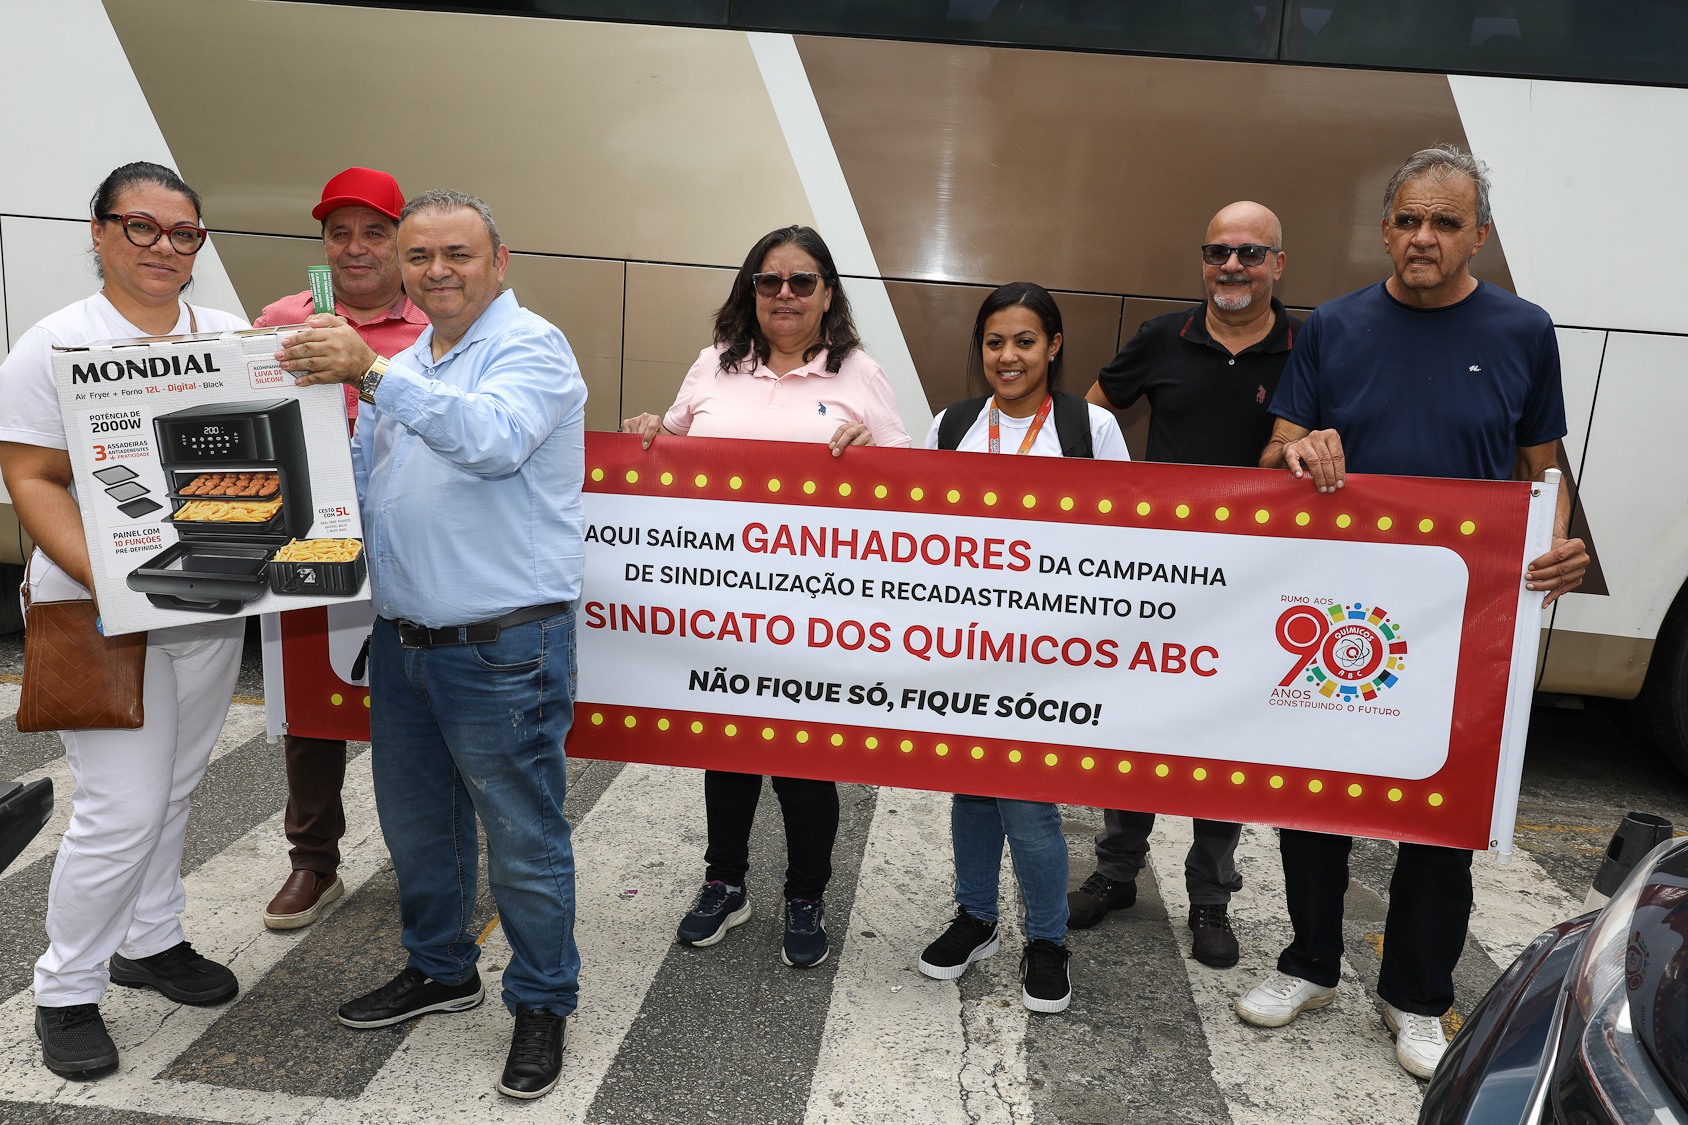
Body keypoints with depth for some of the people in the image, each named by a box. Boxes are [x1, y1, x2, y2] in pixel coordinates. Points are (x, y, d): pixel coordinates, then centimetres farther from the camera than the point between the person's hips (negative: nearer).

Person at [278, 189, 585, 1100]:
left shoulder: (530, 347, -9)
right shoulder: (404, 364, 15)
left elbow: (492, 438, -29)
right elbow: (358, 477, 22)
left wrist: (372, 372, -33)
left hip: (502, 650, -8)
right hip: (401, 639, 8)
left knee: (522, 837, 4)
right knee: (414, 821, 21)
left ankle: (541, 1004, 23)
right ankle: (439, 969, 42)